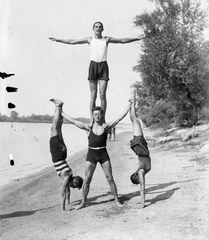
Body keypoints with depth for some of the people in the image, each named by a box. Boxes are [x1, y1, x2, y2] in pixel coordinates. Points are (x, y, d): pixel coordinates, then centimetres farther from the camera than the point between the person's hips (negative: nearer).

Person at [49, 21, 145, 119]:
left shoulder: (107, 39, 12)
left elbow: (123, 40, 14)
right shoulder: (89, 39, 12)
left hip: (103, 65, 0)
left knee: (102, 94, -5)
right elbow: (72, 42, 15)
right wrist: (57, 39, 14)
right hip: (93, 65, 0)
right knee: (93, 95, -1)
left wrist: (137, 38, 10)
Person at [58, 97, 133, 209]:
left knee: (110, 178, 3)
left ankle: (117, 200, 16)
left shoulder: (106, 127, -1)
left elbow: (120, 117, -3)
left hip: (103, 155, 0)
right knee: (87, 179, 2)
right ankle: (83, 202, 14)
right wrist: (60, 112, 3)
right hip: (91, 155, 1)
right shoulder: (88, 128, 0)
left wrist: (129, 106, -6)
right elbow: (73, 121, 2)